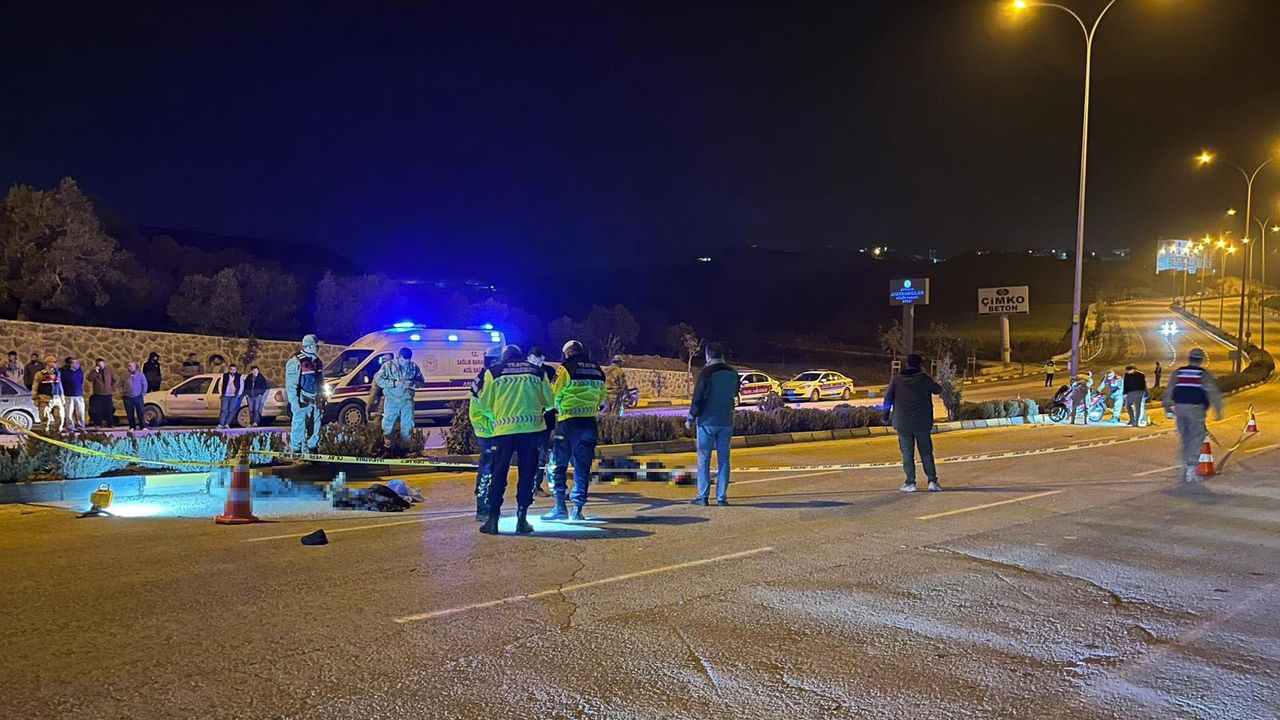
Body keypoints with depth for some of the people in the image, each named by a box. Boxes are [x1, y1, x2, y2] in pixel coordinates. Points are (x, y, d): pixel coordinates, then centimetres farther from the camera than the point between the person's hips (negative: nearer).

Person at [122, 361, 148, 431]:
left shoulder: (140, 374, 4)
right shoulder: (126, 376, 9)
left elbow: (144, 384, 6)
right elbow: (121, 385, 19)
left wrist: (143, 393, 0)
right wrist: (122, 393, 8)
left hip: (138, 397, -2)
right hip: (127, 397, 2)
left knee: (140, 412, -4)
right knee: (130, 414, 3)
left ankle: (143, 426, -1)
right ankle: (132, 427, 11)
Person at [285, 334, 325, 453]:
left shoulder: (317, 361, 12)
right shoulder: (296, 362, -12)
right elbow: (291, 384, -14)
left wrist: (322, 399, 19)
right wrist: (294, 401, -18)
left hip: (315, 400, 8)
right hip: (303, 400, -7)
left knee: (316, 425, 12)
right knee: (299, 425, -4)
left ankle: (312, 447, 23)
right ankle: (295, 450, 3)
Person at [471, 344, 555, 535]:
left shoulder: (492, 373, 9)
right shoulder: (538, 373, 13)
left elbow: (481, 403, 7)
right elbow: (549, 402, 15)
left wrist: (491, 419, 24)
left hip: (504, 429, -1)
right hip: (531, 428, 1)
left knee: (499, 474, 7)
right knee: (526, 473, 8)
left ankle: (493, 519, 6)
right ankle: (522, 519, 8)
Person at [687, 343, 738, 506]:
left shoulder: (707, 372, -11)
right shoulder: (733, 373, 6)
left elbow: (697, 397, -10)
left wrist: (691, 419, -2)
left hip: (707, 421, -4)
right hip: (726, 422, 4)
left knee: (704, 459, 2)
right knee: (723, 459, 6)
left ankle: (703, 496, 1)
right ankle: (721, 497, 5)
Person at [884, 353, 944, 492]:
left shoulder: (897, 379, 0)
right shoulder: (924, 379, -3)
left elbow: (888, 397, 1)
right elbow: (938, 390, 12)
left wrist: (886, 413, 12)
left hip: (902, 423, 0)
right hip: (922, 423, 0)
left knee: (907, 453, 5)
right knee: (926, 452, 8)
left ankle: (910, 482, 2)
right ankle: (932, 481, 3)